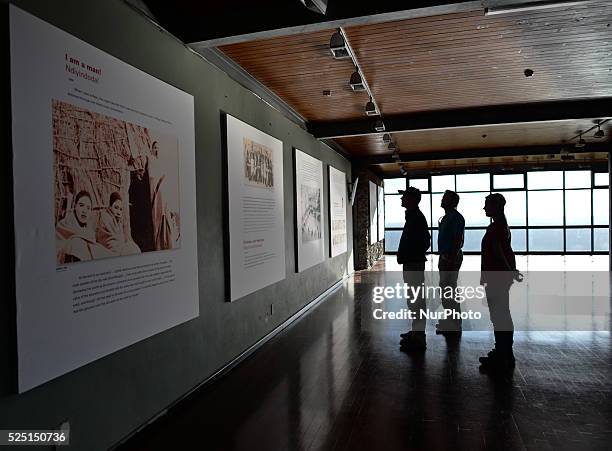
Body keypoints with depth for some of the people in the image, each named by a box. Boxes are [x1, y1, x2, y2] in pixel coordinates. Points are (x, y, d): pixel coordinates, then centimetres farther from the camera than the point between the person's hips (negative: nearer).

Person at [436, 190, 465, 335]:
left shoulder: (456, 217, -14)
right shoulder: (447, 217, 15)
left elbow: (459, 240, -20)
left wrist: (451, 257, -23)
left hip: (451, 257, -10)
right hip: (445, 257, 10)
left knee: (449, 291, -6)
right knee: (445, 289, 16)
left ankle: (454, 326, 3)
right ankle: (448, 323, 27)